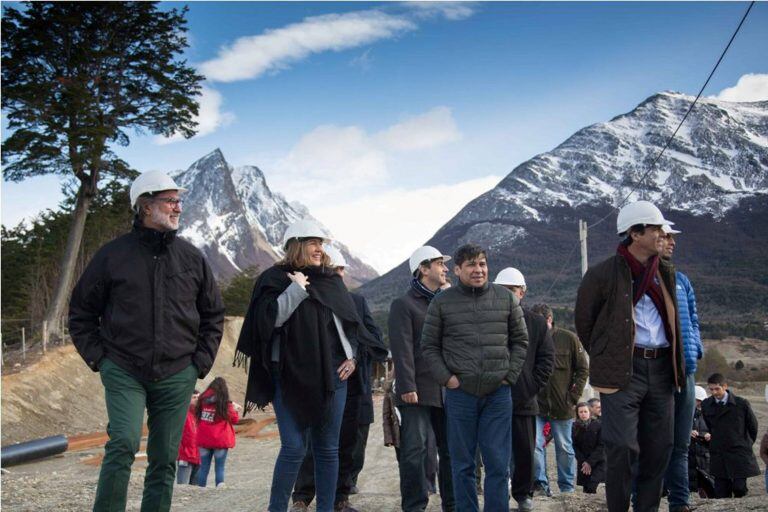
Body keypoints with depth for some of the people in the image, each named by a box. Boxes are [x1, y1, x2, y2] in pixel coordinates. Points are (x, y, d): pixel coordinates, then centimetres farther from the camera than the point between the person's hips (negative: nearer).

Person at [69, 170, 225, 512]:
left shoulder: (192, 258, 7)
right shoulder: (113, 254, 0)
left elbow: (213, 315, 15)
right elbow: (81, 310, 8)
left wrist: (201, 361, 6)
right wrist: (97, 357, 0)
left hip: (176, 377, 3)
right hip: (123, 372, -2)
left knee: (165, 459, 6)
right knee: (123, 445, -18)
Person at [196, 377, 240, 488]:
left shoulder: (203, 399, 0)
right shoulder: (226, 404, -10)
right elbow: (235, 419, -1)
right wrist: (235, 409, 17)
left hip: (204, 439, 3)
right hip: (220, 440, -3)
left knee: (204, 467, 10)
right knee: (220, 468, 2)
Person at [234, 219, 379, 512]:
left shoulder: (332, 281, 13)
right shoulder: (276, 279, 1)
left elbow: (352, 323, 20)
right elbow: (269, 318, -13)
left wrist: (352, 356, 9)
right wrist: (296, 289, -13)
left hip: (331, 376, 4)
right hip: (291, 377, -4)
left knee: (328, 448, 6)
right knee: (294, 447, -8)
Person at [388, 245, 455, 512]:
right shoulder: (404, 304, -2)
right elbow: (402, 349, -10)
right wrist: (407, 387, -17)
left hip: (447, 388, 6)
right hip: (418, 390, -6)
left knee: (450, 448, 10)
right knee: (415, 450, -4)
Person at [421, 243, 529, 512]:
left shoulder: (506, 298, 5)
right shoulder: (442, 302, 1)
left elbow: (520, 341, 12)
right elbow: (429, 346, 6)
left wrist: (510, 376, 3)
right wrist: (446, 378, -4)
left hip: (498, 394, 1)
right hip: (460, 394, -1)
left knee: (499, 464, 2)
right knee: (463, 465, 7)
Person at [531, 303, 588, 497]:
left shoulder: (569, 338, -2)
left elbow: (583, 369, 2)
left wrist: (574, 396, -5)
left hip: (562, 407, 0)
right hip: (536, 404, 1)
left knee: (564, 448, 9)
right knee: (535, 444, -11)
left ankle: (567, 488, 21)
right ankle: (540, 483, 0)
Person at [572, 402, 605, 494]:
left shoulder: (598, 424, -9)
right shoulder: (575, 427, -2)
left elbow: (601, 446, -10)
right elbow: (575, 446, -1)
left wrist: (590, 462, -14)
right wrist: (583, 461, -13)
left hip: (598, 461, -2)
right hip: (583, 461, 3)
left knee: (591, 487, -18)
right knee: (586, 488, -1)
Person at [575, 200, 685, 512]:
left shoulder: (666, 273, 12)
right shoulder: (603, 274, -6)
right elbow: (583, 322, 4)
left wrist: (675, 366, 17)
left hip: (661, 369, 6)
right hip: (623, 371, -6)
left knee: (659, 448, 9)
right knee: (623, 448, -7)